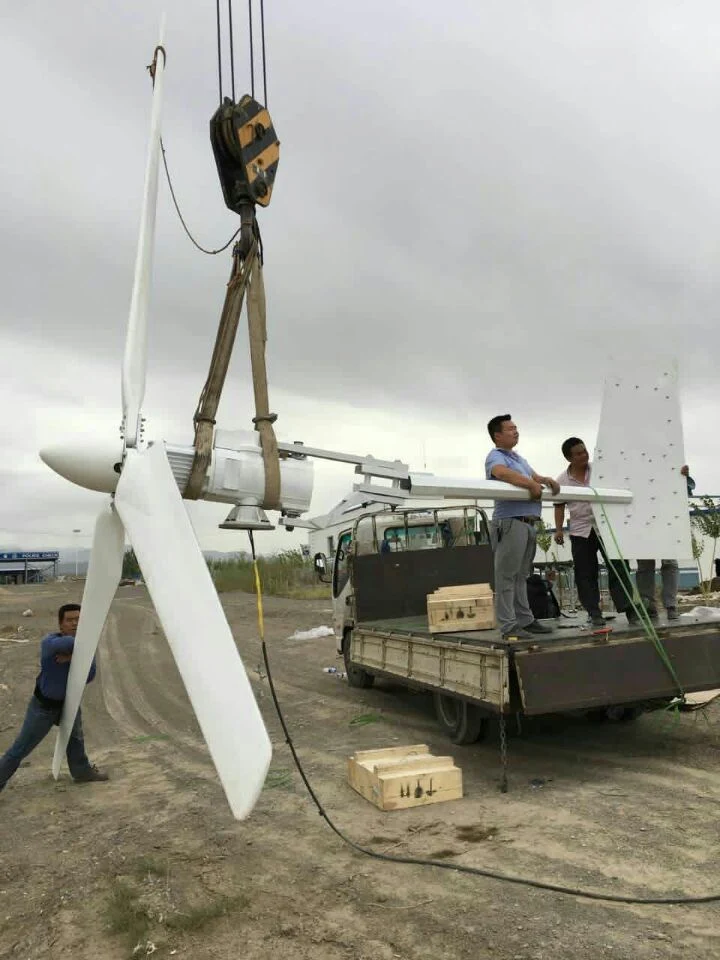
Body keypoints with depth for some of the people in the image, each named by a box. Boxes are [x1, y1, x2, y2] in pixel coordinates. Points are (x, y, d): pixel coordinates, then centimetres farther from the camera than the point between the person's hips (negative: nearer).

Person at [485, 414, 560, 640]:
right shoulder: (496, 457, -6)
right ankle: (508, 626, -5)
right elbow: (503, 473, -26)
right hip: (510, 523, -9)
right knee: (507, 577, -6)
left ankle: (525, 620, 20)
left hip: (528, 523, 9)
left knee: (521, 576, 14)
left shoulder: (519, 458, 25)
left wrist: (546, 480, 1)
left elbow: (534, 476, 22)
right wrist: (531, 484, -27)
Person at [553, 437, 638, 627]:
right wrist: (558, 529, 4)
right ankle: (594, 613, 11)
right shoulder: (562, 480, 3)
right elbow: (559, 506, 10)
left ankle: (628, 608, 3)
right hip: (580, 532, 1)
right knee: (585, 574, 3)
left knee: (618, 568, -3)